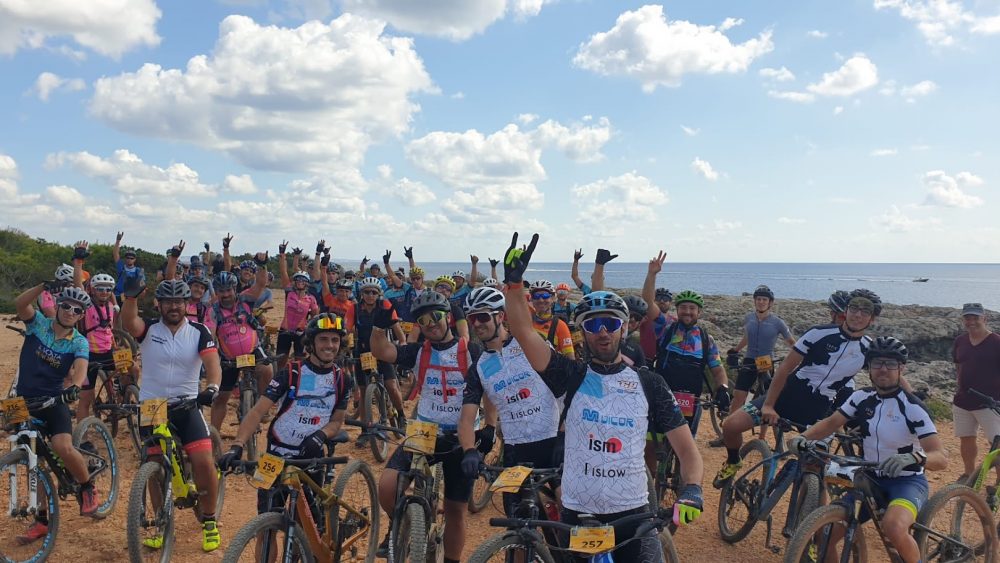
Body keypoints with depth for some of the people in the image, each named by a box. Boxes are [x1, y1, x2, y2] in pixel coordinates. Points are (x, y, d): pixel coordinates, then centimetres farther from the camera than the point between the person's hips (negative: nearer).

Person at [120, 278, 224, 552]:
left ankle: (209, 522, 7)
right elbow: (128, 322, -26)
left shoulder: (199, 332, -4)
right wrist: (131, 296, -46)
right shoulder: (149, 329, -4)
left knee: (205, 462, -13)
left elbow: (213, 363, -16)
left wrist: (212, 388, -36)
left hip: (186, 407, -1)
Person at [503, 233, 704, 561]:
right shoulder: (572, 376, -2)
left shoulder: (649, 384, 0)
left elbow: (687, 449, -2)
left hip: (632, 514, 0)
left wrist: (692, 490, -21)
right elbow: (524, 332, -15)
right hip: (576, 514, 1)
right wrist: (513, 281, -28)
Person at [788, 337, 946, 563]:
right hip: (872, 480, 5)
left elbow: (941, 458, -22)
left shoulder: (912, 407, -16)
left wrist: (914, 457, -44)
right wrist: (803, 437, -20)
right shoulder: (862, 397, -1)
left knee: (893, 526, -36)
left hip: (908, 482, -4)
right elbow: (831, 422, 1)